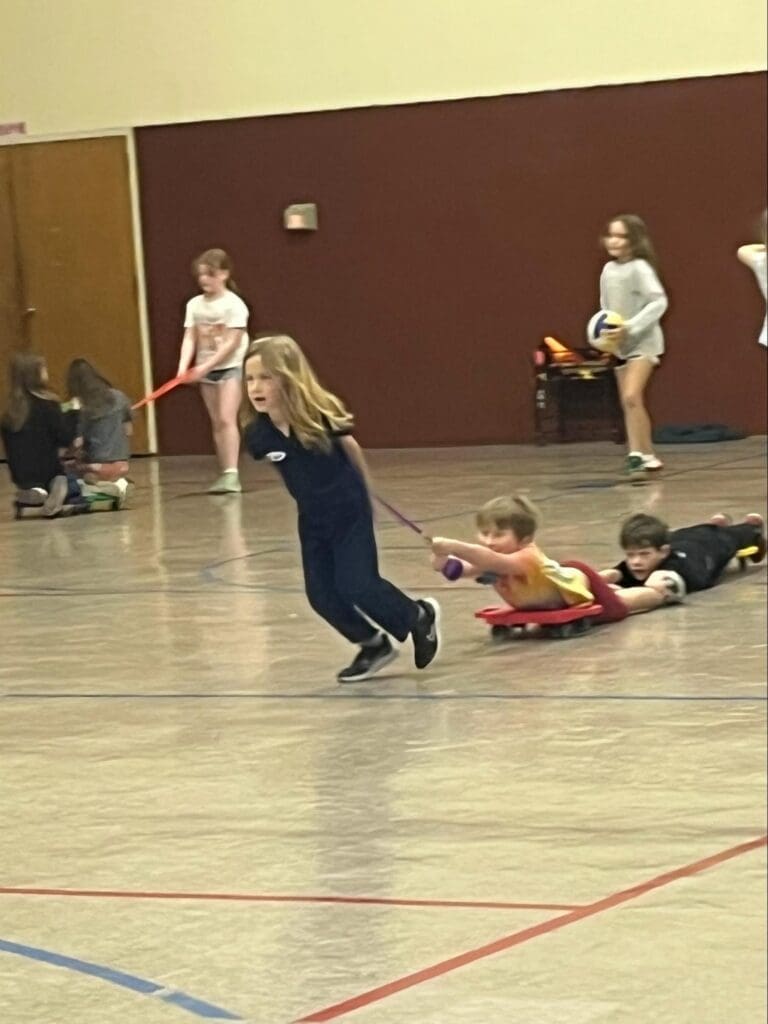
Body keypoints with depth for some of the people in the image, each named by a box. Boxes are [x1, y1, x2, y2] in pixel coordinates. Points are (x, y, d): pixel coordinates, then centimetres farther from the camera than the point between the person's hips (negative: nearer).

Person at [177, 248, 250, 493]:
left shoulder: (233, 304, -13)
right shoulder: (194, 305, 4)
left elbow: (232, 343, -18)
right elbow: (189, 338, 0)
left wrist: (206, 366, -22)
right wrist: (184, 366, -16)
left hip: (231, 366, -6)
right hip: (206, 370, 6)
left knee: (227, 419, -17)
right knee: (216, 423, 8)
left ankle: (231, 474, -22)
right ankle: (225, 475, 12)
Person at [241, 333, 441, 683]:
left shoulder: (320, 416, -26)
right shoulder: (258, 433, -17)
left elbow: (351, 449, -5)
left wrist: (361, 491, 9)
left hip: (350, 512, -4)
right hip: (312, 519, 4)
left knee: (356, 586, -9)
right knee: (322, 595, 1)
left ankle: (421, 617, 18)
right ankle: (373, 645, 25)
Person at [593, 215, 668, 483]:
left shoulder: (640, 269, -15)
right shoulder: (608, 270, 6)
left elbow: (659, 302, -22)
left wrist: (630, 328, -27)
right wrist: (604, 330, -2)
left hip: (643, 342, -8)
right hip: (621, 345, 8)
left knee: (631, 397, -22)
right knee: (628, 403, 11)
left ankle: (636, 457, -21)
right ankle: (648, 456, 25)